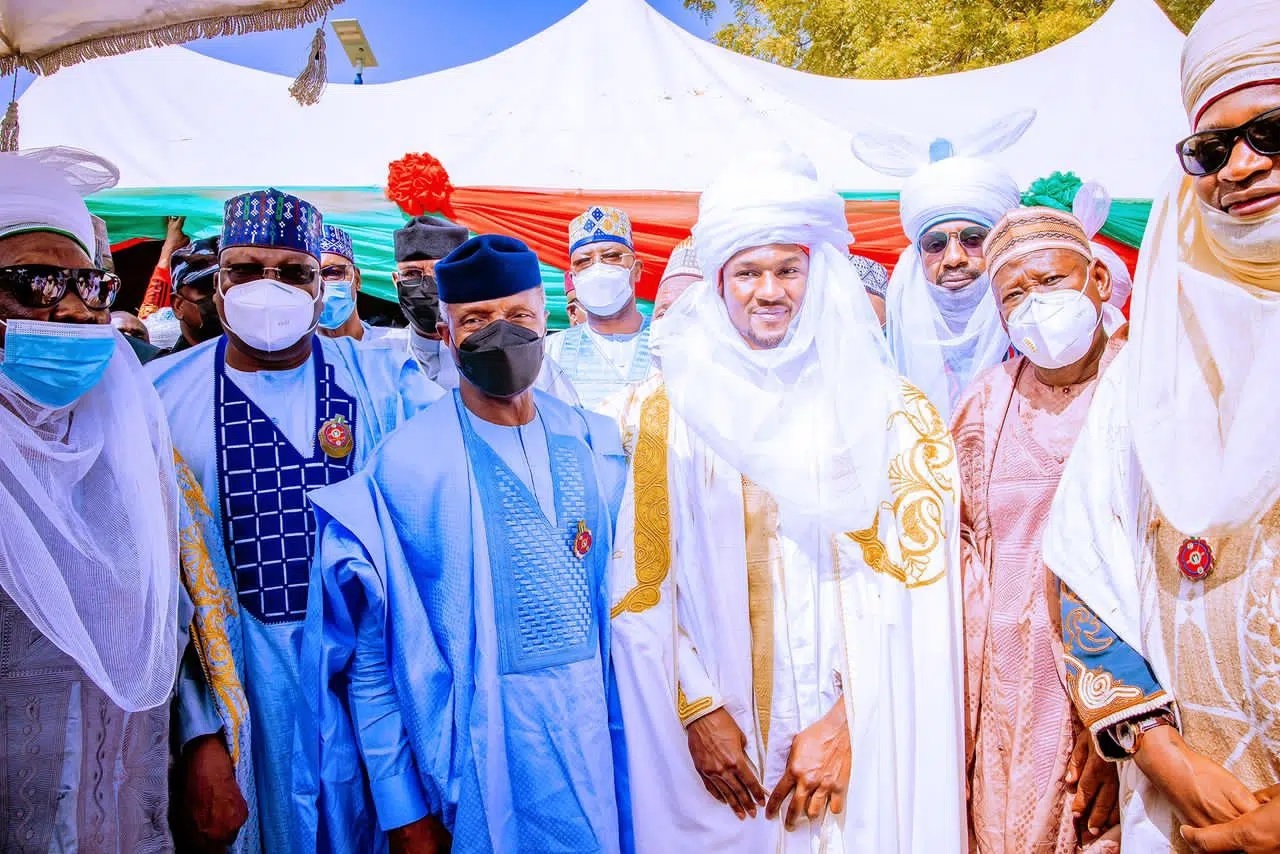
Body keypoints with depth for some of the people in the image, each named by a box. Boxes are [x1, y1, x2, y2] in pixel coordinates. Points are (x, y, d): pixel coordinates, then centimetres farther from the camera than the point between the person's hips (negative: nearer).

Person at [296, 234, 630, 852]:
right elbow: (370, 654, -8)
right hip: (481, 768, -3)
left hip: (600, 748, 4)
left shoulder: (597, 445, 0)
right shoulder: (403, 466, -11)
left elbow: (620, 594, 7)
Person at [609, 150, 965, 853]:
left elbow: (913, 581, -7)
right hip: (717, 728, 0)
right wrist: (698, 709, -11)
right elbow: (642, 583, -3)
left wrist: (845, 718, -14)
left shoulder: (891, 412, -1)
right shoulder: (663, 410, -1)